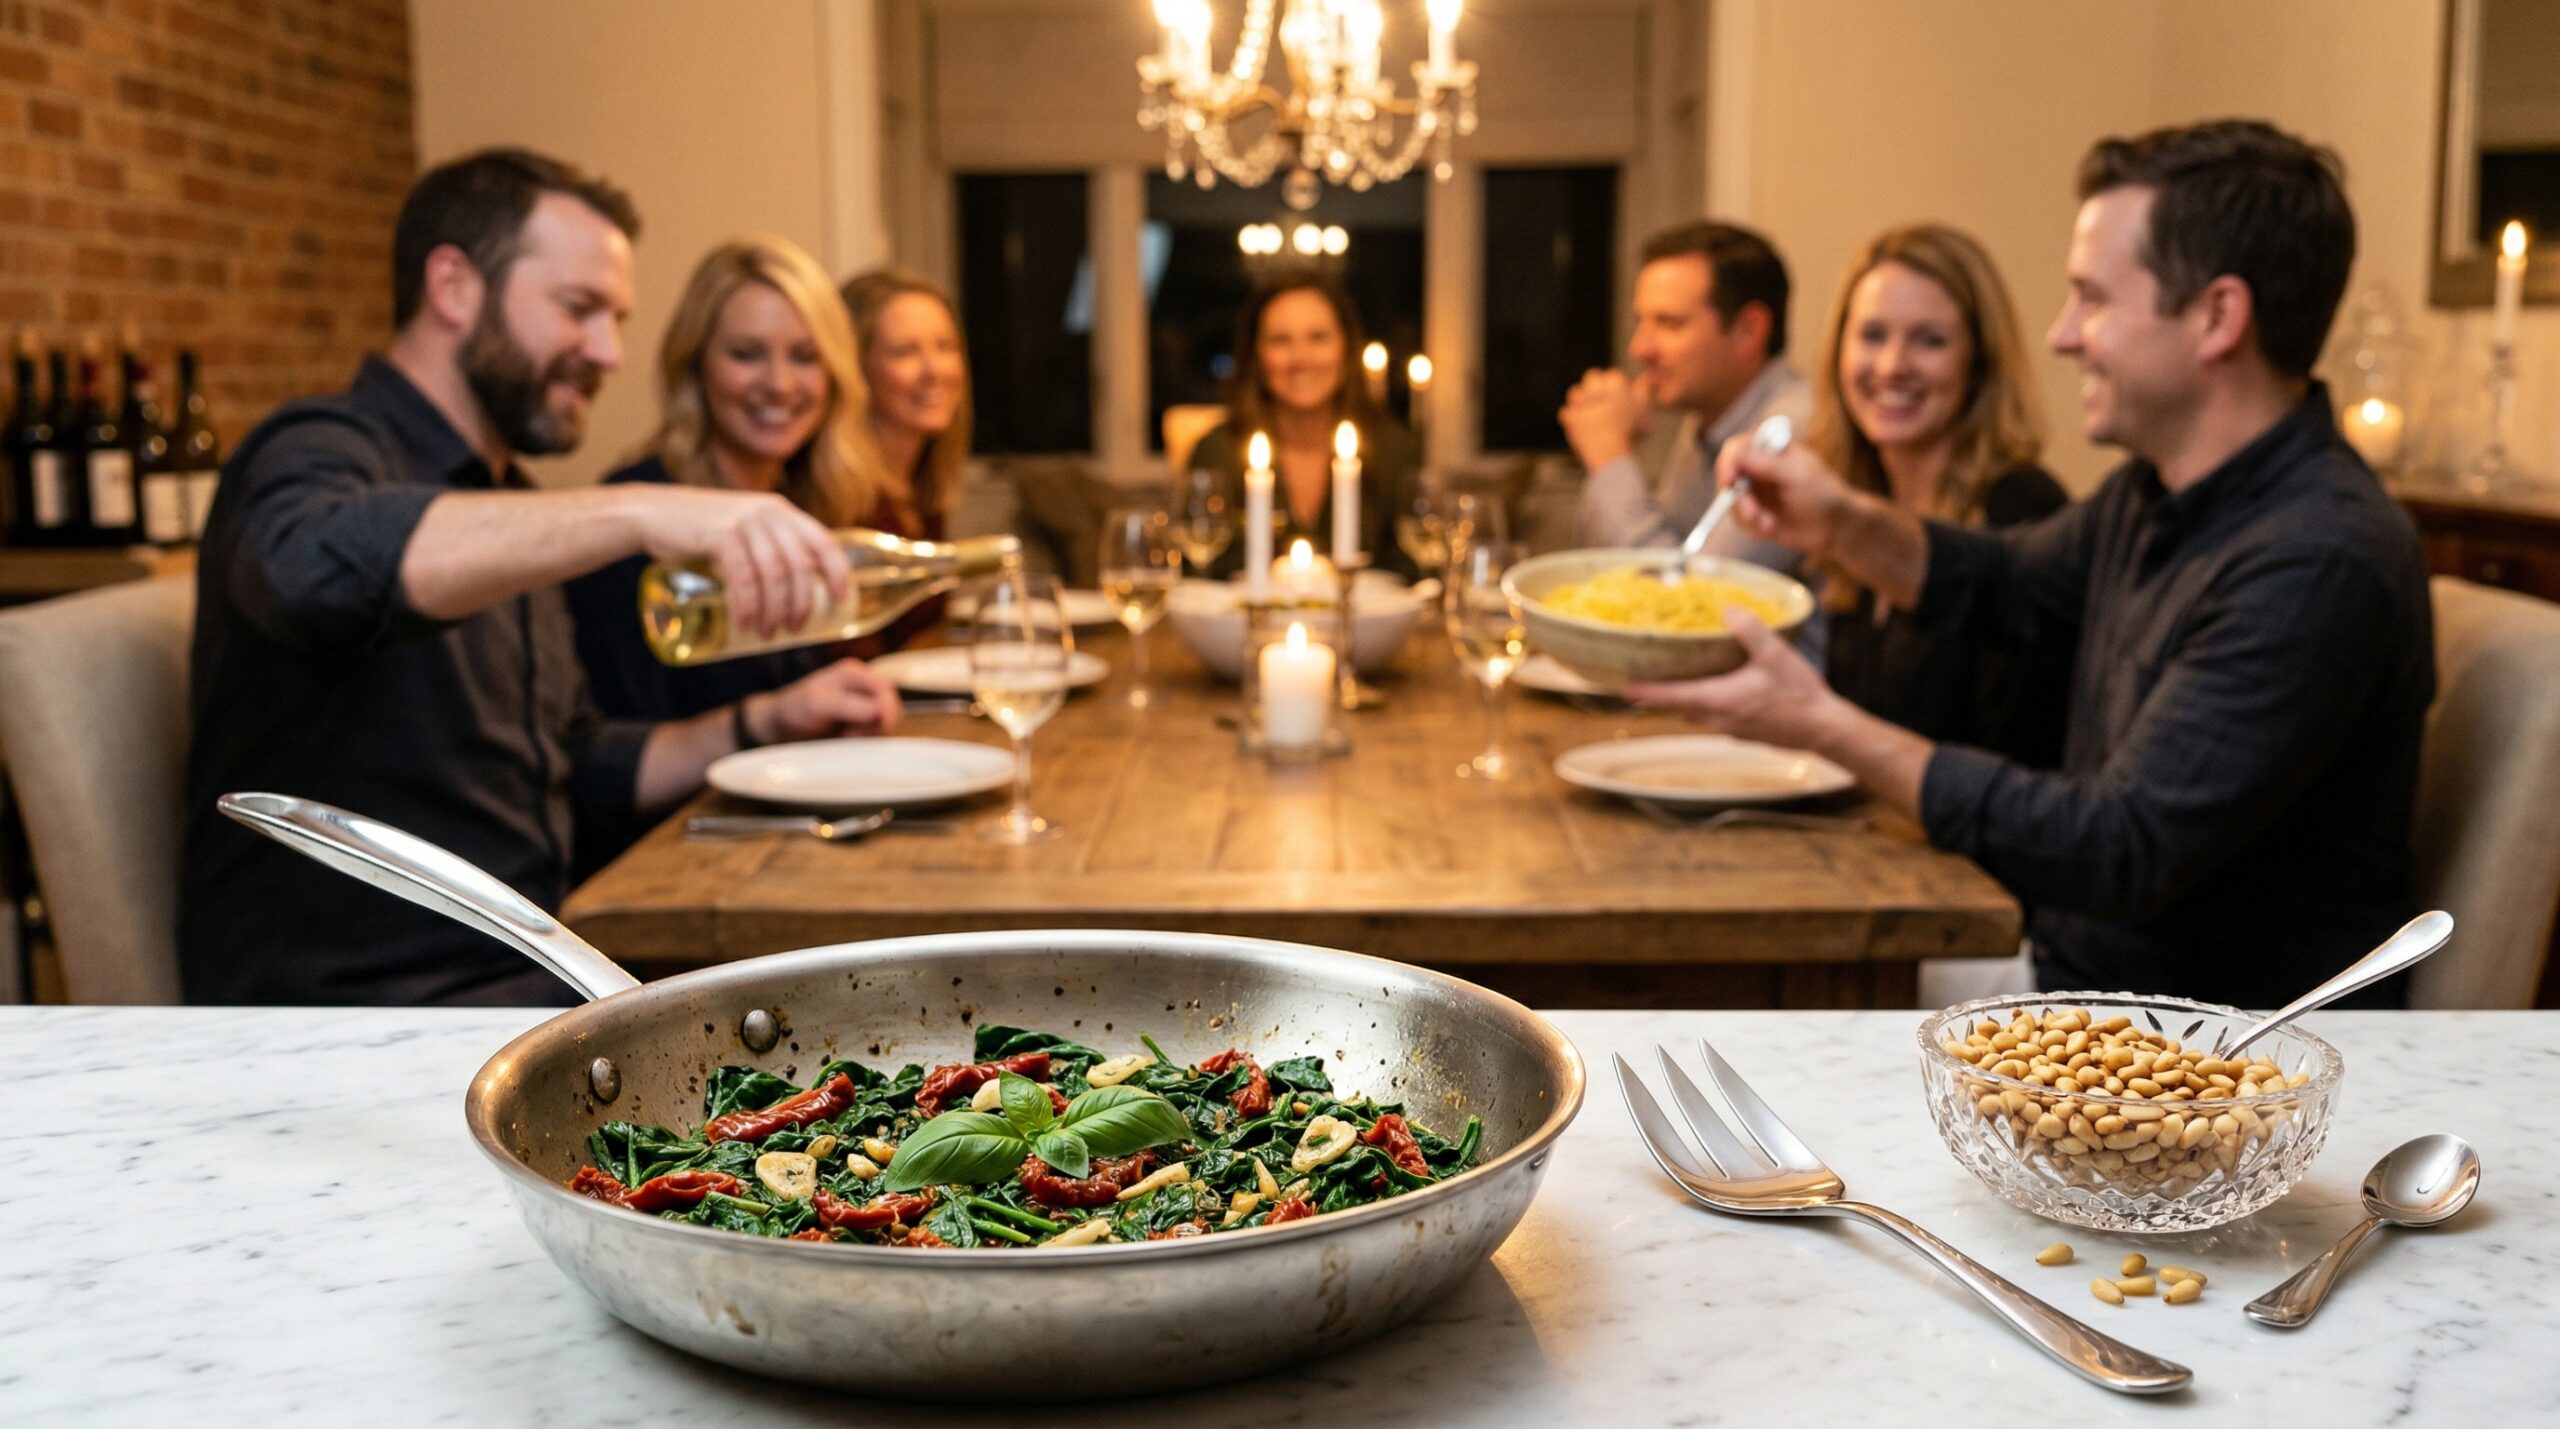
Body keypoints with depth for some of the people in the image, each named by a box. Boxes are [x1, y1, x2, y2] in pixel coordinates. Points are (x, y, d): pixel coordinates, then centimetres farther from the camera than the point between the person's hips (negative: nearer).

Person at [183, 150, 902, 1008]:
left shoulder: (505, 503, 19)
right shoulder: (322, 454, -9)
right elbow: (315, 565, -36)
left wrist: (763, 723, 12)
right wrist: (636, 514, -44)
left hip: (523, 983, 8)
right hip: (353, 1024, -8)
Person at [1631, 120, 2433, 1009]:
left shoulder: (2318, 566, -25)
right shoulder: (2161, 489, 5)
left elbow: (2121, 854, -28)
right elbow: (2007, 586, 23)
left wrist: (1823, 726, -24)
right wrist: (1844, 524, 3)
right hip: (2078, 977, 8)